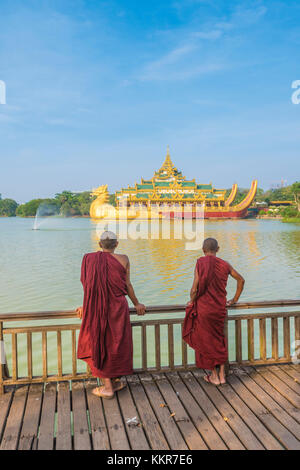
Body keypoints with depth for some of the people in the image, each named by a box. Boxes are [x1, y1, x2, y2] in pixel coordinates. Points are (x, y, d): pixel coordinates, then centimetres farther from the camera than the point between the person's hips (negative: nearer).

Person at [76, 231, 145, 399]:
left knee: (100, 345, 12)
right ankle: (116, 380, 28)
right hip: (119, 307, 0)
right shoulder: (123, 259, -5)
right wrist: (136, 303, 14)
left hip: (97, 309, 0)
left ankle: (108, 386, 15)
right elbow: (127, 285, -1)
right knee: (116, 344, 16)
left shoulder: (90, 259, -3)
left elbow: (88, 286, 1)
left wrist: (86, 306, 15)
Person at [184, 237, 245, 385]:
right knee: (220, 341, 19)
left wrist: (192, 301, 2)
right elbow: (241, 280, 14)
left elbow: (195, 289, -18)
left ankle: (214, 376, 21)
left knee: (206, 341, 11)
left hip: (204, 308, -4)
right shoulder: (225, 264, 2)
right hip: (220, 308, 4)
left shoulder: (200, 263, -13)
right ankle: (222, 375, 26)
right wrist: (235, 299, 24)